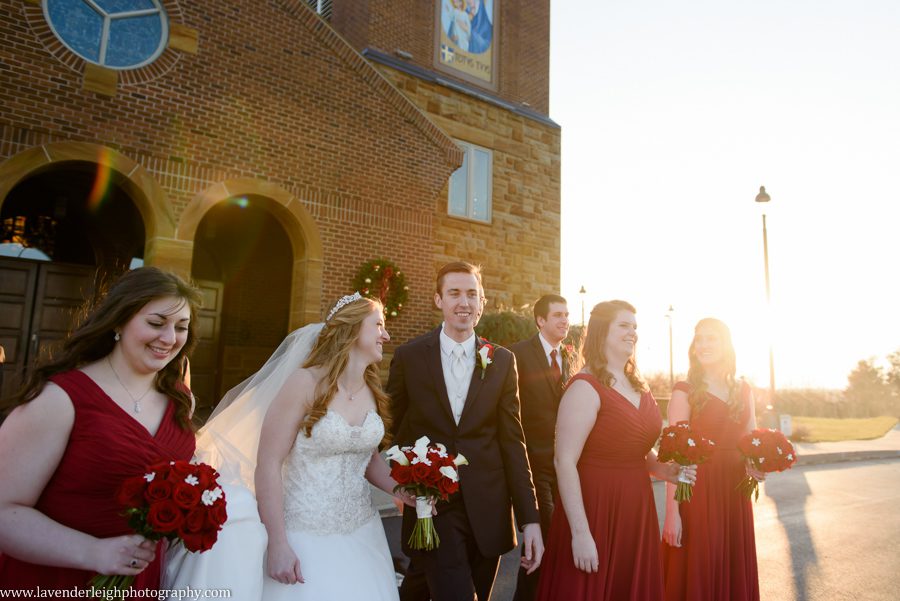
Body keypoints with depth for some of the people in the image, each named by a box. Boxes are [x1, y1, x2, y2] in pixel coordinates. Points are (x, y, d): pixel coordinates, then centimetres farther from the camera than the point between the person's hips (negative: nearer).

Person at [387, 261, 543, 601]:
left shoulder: (502, 361, 1)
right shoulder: (408, 356, -4)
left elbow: (512, 441, -1)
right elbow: (393, 430, 5)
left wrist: (529, 519, -3)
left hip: (487, 511, 3)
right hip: (431, 507, -2)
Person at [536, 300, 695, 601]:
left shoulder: (639, 386, 9)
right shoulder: (585, 387, -16)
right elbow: (564, 462, -20)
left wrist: (663, 469, 2)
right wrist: (580, 534, -21)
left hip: (637, 509, 8)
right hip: (596, 509, -7)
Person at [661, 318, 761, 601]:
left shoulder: (743, 390, 9)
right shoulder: (685, 392, -7)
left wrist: (755, 466, -6)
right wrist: (672, 512, -17)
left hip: (734, 492, 5)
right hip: (697, 492, -5)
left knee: (735, 571, 14)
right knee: (698, 571, 3)